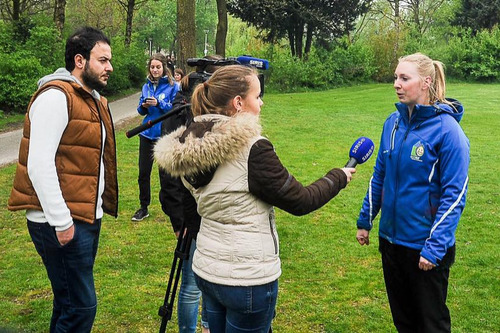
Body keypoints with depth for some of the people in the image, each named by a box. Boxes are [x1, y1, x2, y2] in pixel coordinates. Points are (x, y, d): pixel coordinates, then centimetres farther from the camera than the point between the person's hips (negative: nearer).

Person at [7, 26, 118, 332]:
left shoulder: (93, 99, 16)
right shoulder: (56, 97, -15)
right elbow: (39, 165, -21)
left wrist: (100, 206, 15)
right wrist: (61, 222, -20)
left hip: (88, 217, 9)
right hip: (62, 224, -9)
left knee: (72, 302, 18)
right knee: (81, 306, -4)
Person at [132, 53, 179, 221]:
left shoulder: (172, 86, -5)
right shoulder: (146, 86, 9)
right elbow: (140, 111, 12)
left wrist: (159, 103, -22)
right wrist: (144, 106, -10)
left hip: (164, 134, -5)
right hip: (147, 133, 5)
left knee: (165, 173, 1)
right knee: (143, 172, 10)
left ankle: (168, 207, 16)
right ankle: (143, 207, 24)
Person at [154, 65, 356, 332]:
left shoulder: (189, 148, -1)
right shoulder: (252, 149, -22)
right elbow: (300, 201, -13)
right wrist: (339, 177, 2)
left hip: (206, 269, 7)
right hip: (248, 278, -7)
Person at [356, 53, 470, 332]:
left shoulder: (446, 130, -18)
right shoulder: (394, 122, 1)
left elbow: (454, 194, -17)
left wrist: (435, 246, -19)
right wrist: (365, 220, 11)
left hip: (426, 247, -5)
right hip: (391, 238, 6)